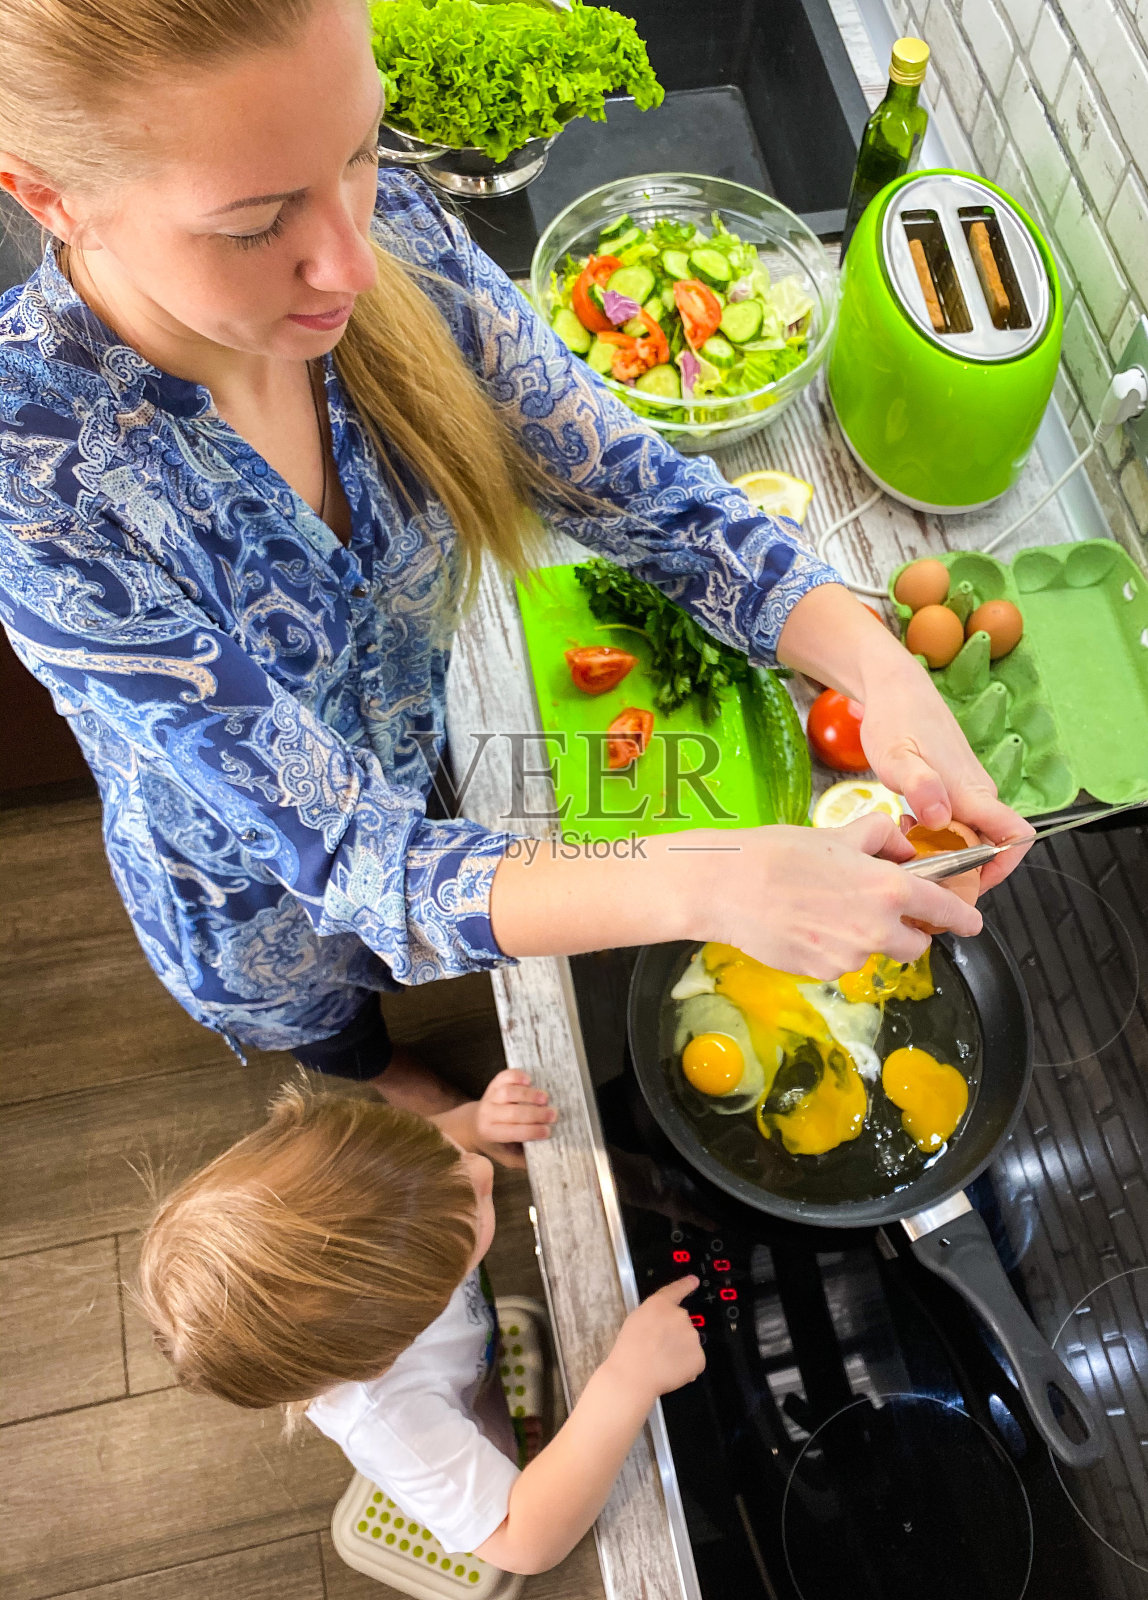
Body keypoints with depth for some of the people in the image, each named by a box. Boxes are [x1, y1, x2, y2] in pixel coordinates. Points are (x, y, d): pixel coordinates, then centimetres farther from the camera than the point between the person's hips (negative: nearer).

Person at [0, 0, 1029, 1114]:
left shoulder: (390, 232, -26)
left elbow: (636, 489, -21)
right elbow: (349, 855, -38)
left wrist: (876, 665, -36)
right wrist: (707, 891, -49)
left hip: (412, 761, 3)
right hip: (260, 887, -3)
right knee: (322, 1015, 33)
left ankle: (380, 1014, 76)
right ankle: (359, 1069, 72)